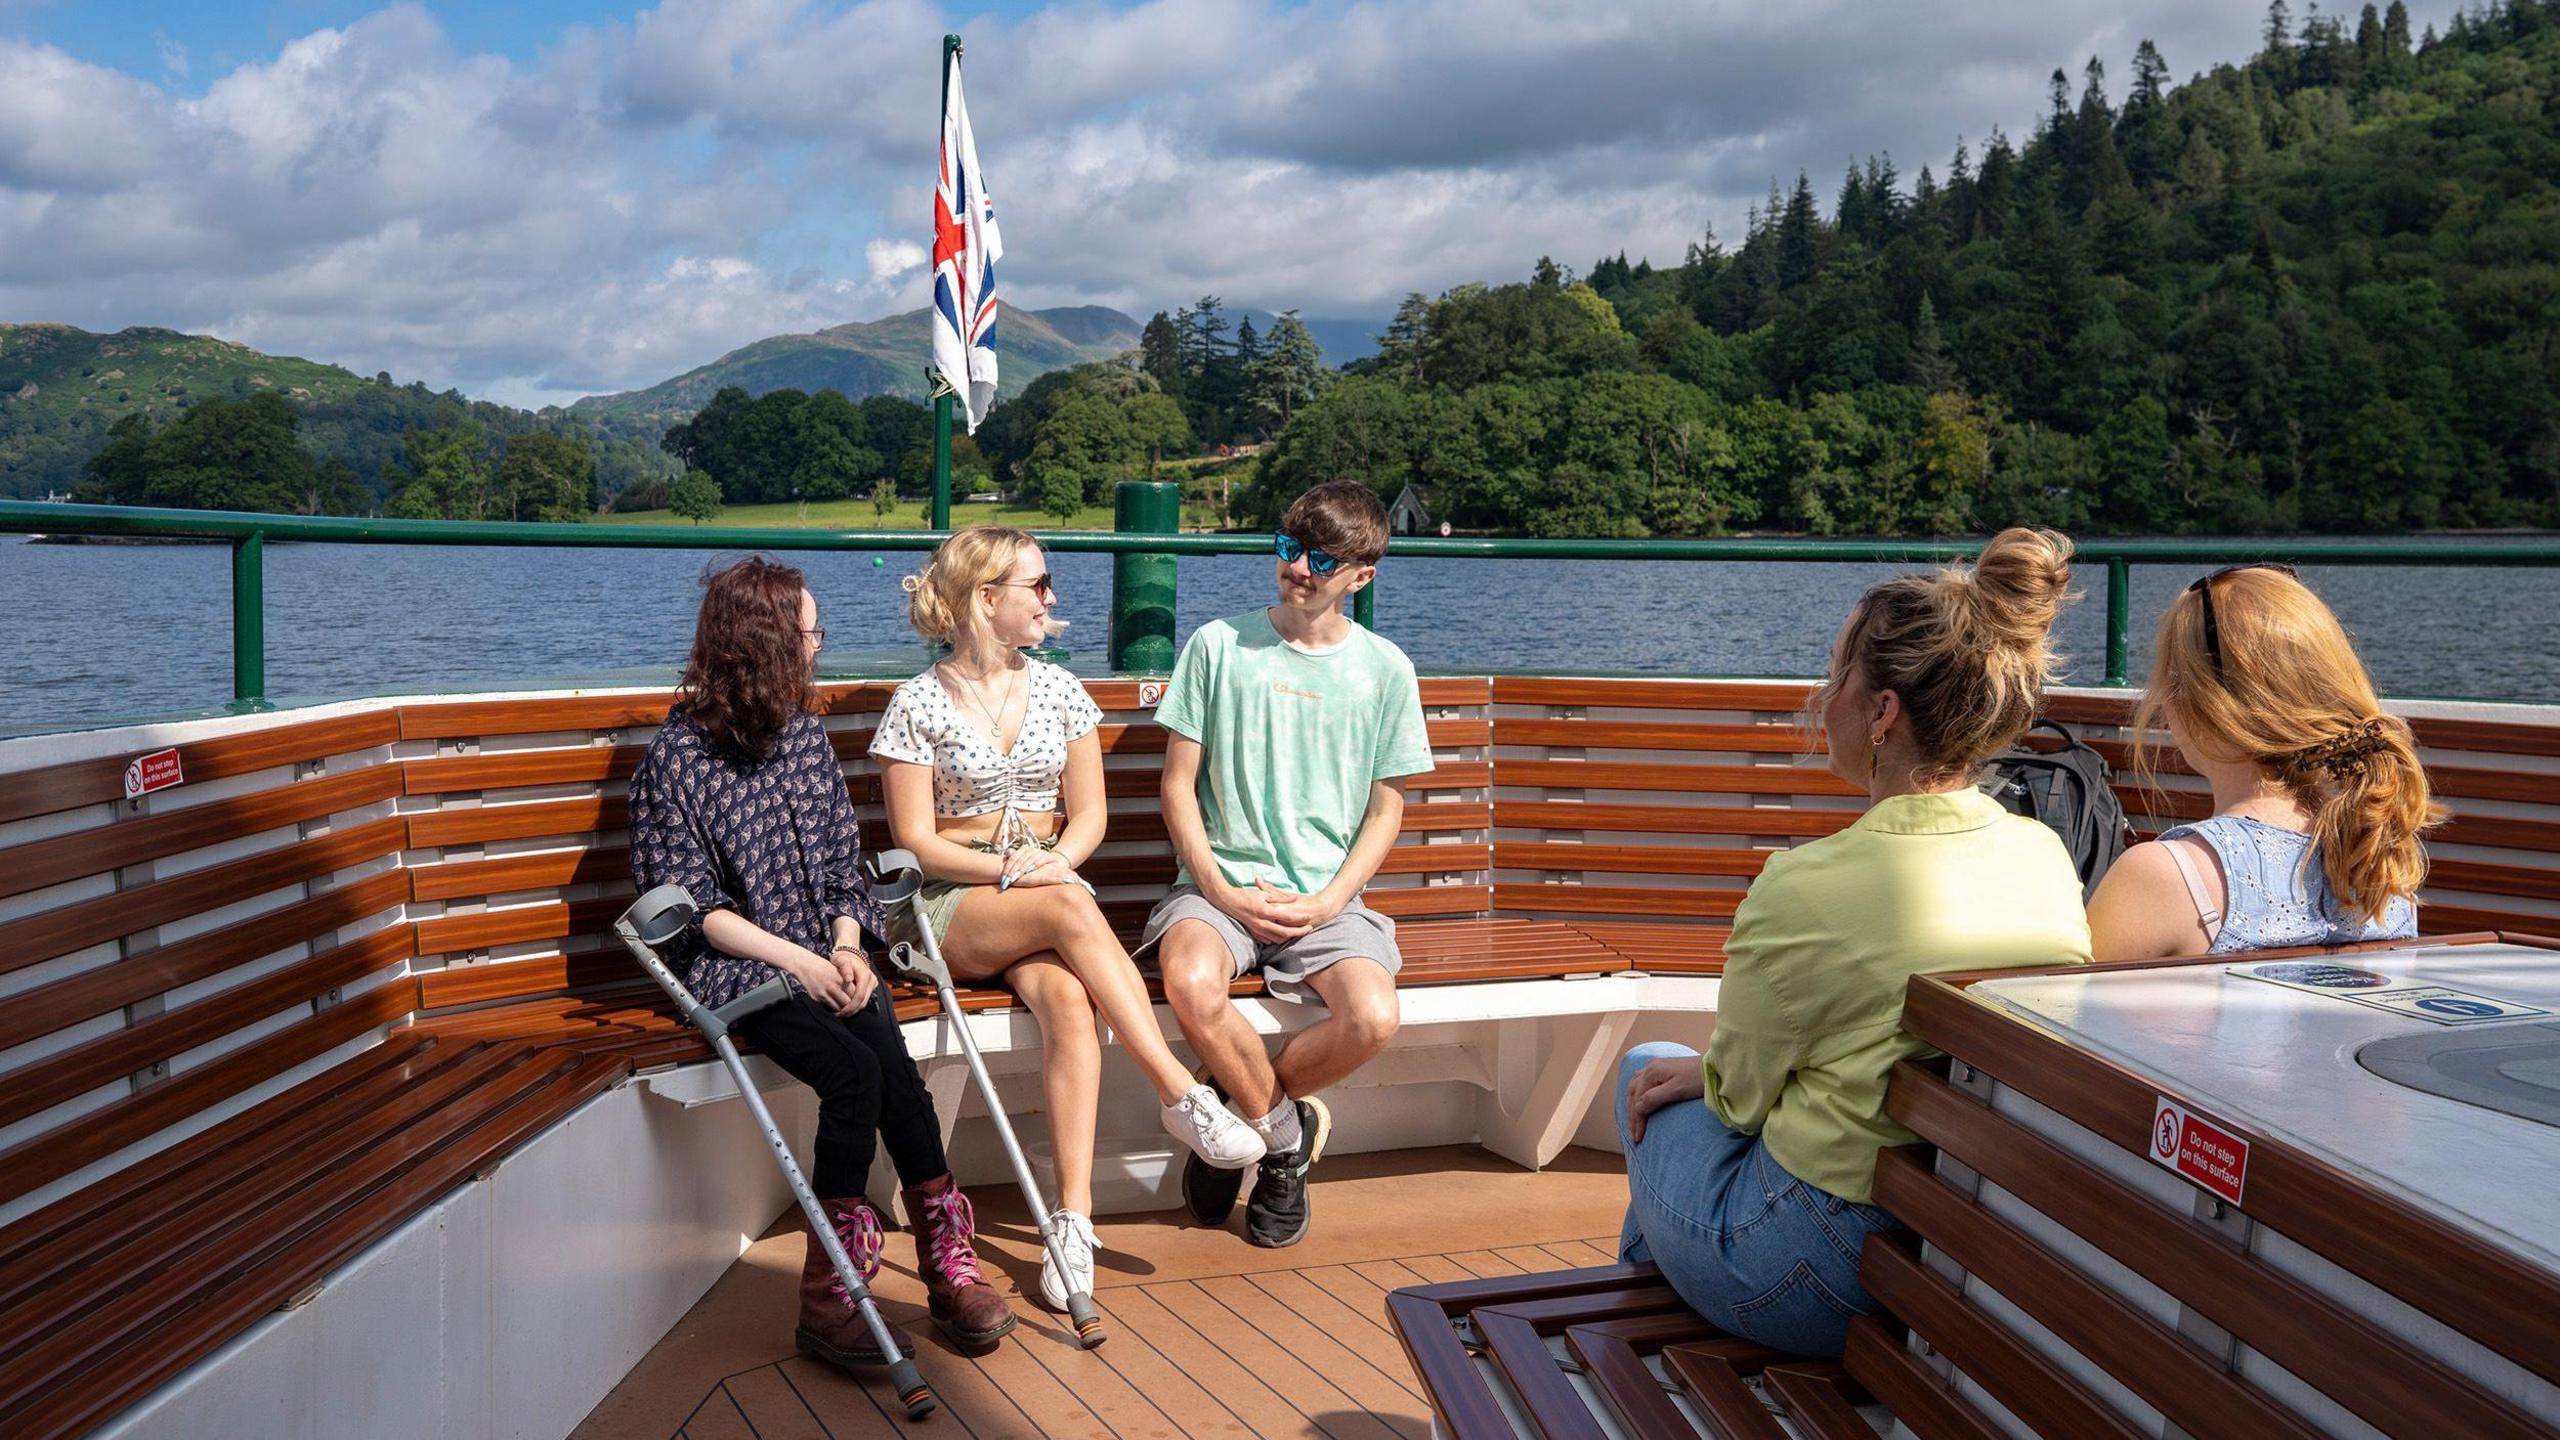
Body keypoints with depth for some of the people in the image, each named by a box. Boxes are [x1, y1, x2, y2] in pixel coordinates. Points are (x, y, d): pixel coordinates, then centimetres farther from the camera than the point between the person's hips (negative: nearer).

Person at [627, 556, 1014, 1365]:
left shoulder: (806, 734, 12)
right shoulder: (679, 758, -5)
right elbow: (687, 904, -7)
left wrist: (847, 948, -5)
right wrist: (797, 960, -16)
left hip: (825, 953, 4)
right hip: (734, 968, -4)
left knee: (888, 1062, -24)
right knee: (857, 1070, -28)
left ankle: (946, 1264, -16)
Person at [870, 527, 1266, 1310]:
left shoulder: (1057, 689, 11)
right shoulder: (918, 705, -1)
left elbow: (1089, 815, 10)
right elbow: (918, 842, -4)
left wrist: (1053, 863, -12)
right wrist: (1012, 871, -18)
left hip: (1048, 889, 3)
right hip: (952, 906, -3)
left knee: (1068, 1000, -32)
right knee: (1070, 909, -36)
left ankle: (1074, 1215, -36)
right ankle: (1182, 1094, -32)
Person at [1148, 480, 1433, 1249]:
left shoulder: (1385, 669, 6)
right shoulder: (1217, 646, 3)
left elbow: (1386, 808, 8)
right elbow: (1178, 784, 4)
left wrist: (1328, 902, -7)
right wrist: (1222, 890, -9)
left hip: (1327, 895, 1)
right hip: (1221, 883, -1)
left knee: (1373, 1020, -28)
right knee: (1191, 986, -34)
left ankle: (1241, 1108, 4)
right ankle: (1287, 1131, -4)